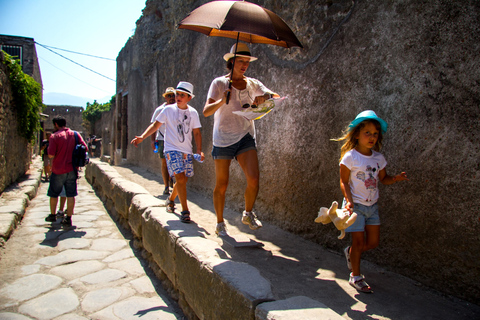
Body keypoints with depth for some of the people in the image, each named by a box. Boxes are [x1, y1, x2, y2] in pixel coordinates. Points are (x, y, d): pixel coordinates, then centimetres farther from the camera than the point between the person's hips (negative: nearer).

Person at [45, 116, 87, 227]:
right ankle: (68, 218, 5)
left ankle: (52, 215, 29)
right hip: (72, 169, 3)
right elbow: (85, 148, 0)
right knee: (71, 195, 4)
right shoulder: (75, 134, 1)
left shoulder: (54, 136, -10)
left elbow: (51, 155, -14)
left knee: (54, 194, 16)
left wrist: (49, 147, 5)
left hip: (58, 170, -3)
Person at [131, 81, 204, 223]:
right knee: (180, 178, -15)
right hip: (172, 149, -3)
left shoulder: (193, 113, 5)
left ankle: (170, 199, 37)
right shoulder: (168, 109, -1)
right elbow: (156, 124, 3)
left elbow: (197, 132, 8)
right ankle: (185, 211, -8)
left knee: (183, 180, 9)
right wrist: (142, 137, -10)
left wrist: (199, 150, -2)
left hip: (187, 151, 4)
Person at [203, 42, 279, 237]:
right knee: (221, 185, 2)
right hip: (223, 138, -2)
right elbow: (206, 111, -9)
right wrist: (222, 101, -28)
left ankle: (248, 214, 12)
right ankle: (220, 224, 21)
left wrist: (265, 97, -18)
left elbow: (277, 98, 4)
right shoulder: (219, 83, -1)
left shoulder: (253, 84, 10)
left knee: (254, 178, -14)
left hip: (245, 137, 3)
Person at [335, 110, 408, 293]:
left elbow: (383, 178, 12)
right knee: (359, 242, 1)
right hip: (356, 205, -6)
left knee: (373, 242, 8)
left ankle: (351, 252, 38)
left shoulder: (378, 157, 3)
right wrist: (349, 201, -24)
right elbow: (344, 182, -12)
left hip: (372, 205, 6)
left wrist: (396, 178, -8)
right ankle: (355, 277, 20)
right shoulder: (350, 157, -13)